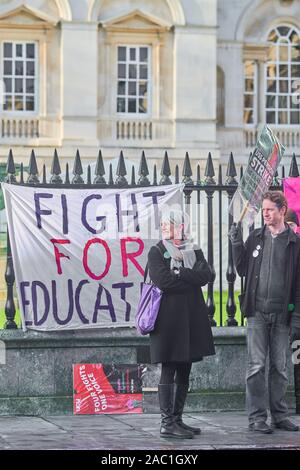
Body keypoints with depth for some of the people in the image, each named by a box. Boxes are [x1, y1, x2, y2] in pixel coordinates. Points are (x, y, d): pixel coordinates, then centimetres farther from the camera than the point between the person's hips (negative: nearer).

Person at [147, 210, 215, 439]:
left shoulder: (194, 251, 14)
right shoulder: (156, 252, 1)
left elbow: (206, 274, -2)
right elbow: (163, 280, -14)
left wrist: (180, 273, -11)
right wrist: (192, 279, -7)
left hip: (191, 319, 5)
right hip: (168, 318, -5)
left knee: (184, 372, 8)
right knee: (169, 372, -6)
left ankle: (177, 419, 15)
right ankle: (167, 423, -5)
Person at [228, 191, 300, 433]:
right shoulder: (256, 237, 7)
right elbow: (243, 270, 10)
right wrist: (237, 245, -2)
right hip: (257, 312, 1)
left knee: (280, 367, 8)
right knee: (257, 366, -1)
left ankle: (280, 415, 15)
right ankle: (257, 417, 3)